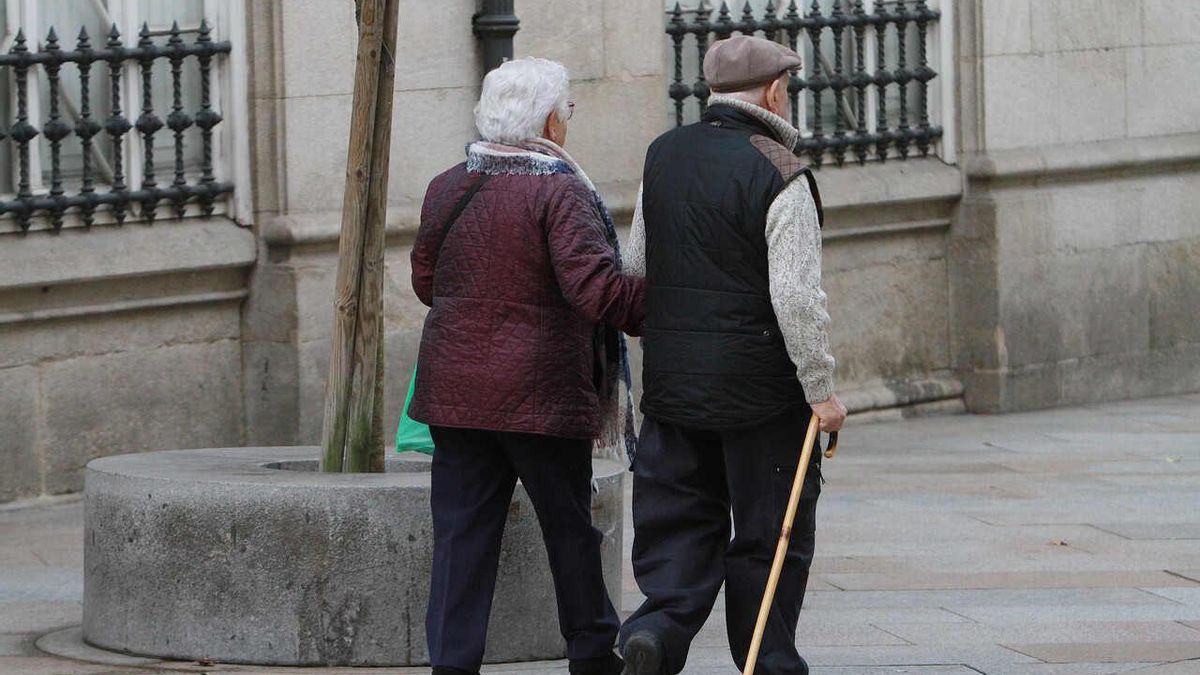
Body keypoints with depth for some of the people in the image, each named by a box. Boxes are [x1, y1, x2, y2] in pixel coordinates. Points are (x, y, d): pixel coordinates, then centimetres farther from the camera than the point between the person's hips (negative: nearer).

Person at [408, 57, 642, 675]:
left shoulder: (446, 189, 5)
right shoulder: (560, 194, -14)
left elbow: (424, 281, 16)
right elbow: (595, 289, -23)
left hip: (454, 390, 5)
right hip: (542, 393, -5)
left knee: (461, 532, 6)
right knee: (570, 530, 11)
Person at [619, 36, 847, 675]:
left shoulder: (663, 156, 6)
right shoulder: (779, 176, -14)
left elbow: (636, 265, 15)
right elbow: (797, 297, -18)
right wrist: (821, 389, -10)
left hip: (671, 382, 5)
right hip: (761, 388, -5)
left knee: (678, 522, 10)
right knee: (769, 533, 6)